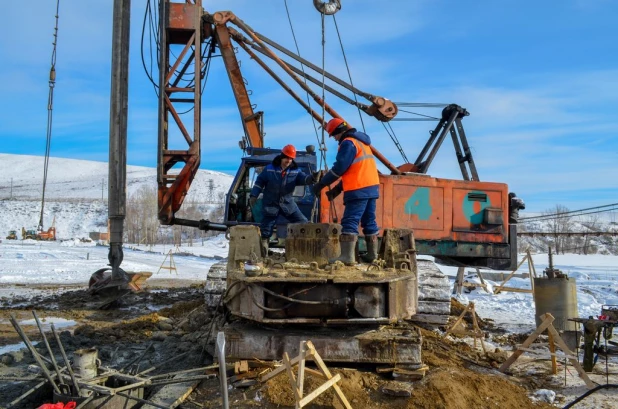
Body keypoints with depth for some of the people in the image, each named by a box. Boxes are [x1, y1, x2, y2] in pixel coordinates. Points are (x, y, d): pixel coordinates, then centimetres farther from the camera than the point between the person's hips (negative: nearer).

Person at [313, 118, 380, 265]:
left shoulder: (348, 143, -9)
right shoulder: (362, 142, 22)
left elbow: (339, 168, -14)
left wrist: (321, 184, -7)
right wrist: (337, 189, 19)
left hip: (358, 190, -10)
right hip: (371, 187, 10)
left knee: (350, 222, -11)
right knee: (369, 222, 13)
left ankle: (347, 256, -18)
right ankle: (372, 254, 17)